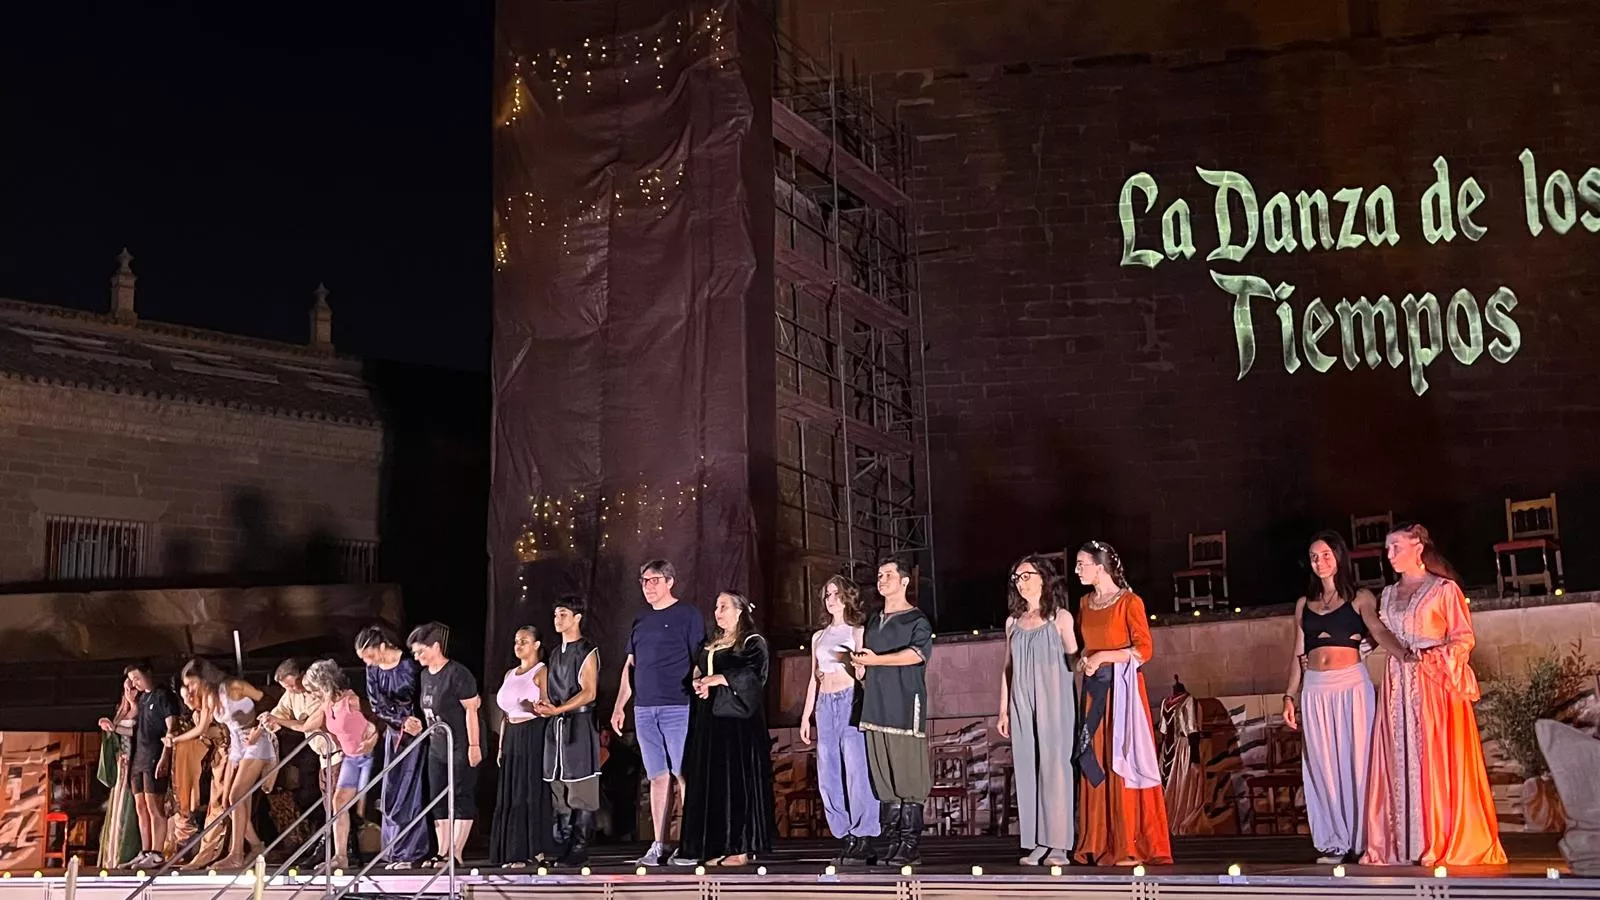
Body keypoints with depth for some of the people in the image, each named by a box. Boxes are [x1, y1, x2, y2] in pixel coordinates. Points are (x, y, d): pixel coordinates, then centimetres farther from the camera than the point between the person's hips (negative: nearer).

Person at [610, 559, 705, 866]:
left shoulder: (687, 616, 1)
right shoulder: (640, 622, 18)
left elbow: (699, 662, -3)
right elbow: (629, 667, 21)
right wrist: (619, 706, 14)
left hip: (677, 708, -6)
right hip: (644, 710, 6)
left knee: (684, 775, -8)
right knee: (658, 777, 6)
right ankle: (658, 846, 8)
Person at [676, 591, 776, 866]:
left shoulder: (753, 643, -2)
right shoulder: (711, 645, 21)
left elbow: (751, 673, -17)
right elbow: (698, 671, 21)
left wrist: (717, 678, -22)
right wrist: (699, 683, 0)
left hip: (738, 721, -7)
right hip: (710, 721, 7)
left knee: (737, 780, -7)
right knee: (710, 782, 3)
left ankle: (742, 846, -3)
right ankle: (717, 847, 6)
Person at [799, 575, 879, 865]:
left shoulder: (857, 632, 6)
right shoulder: (819, 637, 20)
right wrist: (806, 715, 16)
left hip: (850, 700, -6)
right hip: (825, 704, 6)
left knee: (856, 770, -11)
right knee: (829, 776, 1)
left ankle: (863, 840, -9)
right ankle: (845, 839, 7)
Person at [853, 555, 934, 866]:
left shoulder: (916, 620, 2)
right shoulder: (873, 622, 22)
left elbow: (918, 653, -17)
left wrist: (875, 660, -24)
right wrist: (860, 664, 10)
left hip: (906, 710, -6)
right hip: (875, 709, 6)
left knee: (909, 780, -8)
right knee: (884, 781, 4)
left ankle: (910, 845, -5)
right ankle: (892, 841, 8)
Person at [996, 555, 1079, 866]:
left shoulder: (1060, 617, 4)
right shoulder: (1013, 621, 16)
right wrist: (1004, 710, 13)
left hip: (1053, 701, -4)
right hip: (1022, 704, 4)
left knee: (1054, 767, -6)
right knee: (1027, 770, 1)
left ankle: (1059, 845, -4)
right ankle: (1037, 844, 5)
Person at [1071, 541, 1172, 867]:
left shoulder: (1130, 602, -6)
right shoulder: (1085, 604, 14)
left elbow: (1144, 649, -12)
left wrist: (1102, 657, -15)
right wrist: (1083, 659, 1)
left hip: (1122, 687, -6)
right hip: (1095, 688, 6)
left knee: (1123, 763, -6)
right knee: (1095, 764, 4)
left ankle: (1131, 846, -1)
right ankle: (1100, 845, 9)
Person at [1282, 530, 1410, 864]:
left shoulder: (1360, 598, 5)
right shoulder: (1304, 603, 15)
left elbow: (1379, 630, -13)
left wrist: (1406, 654, -32)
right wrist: (1290, 696, 9)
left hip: (1352, 685, -3)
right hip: (1314, 690, 4)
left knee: (1356, 760, -3)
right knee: (1323, 765, 3)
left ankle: (1360, 841, 3)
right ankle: (1333, 842, 8)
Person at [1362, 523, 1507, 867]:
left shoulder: (1445, 589, -1)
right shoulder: (1389, 594, 16)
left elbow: (1464, 637, -4)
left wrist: (1438, 657, -16)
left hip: (1435, 682, -5)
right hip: (1398, 685, 5)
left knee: (1438, 760, -5)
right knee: (1400, 761, 3)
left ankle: (1447, 842, 1)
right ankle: (1404, 843, 7)